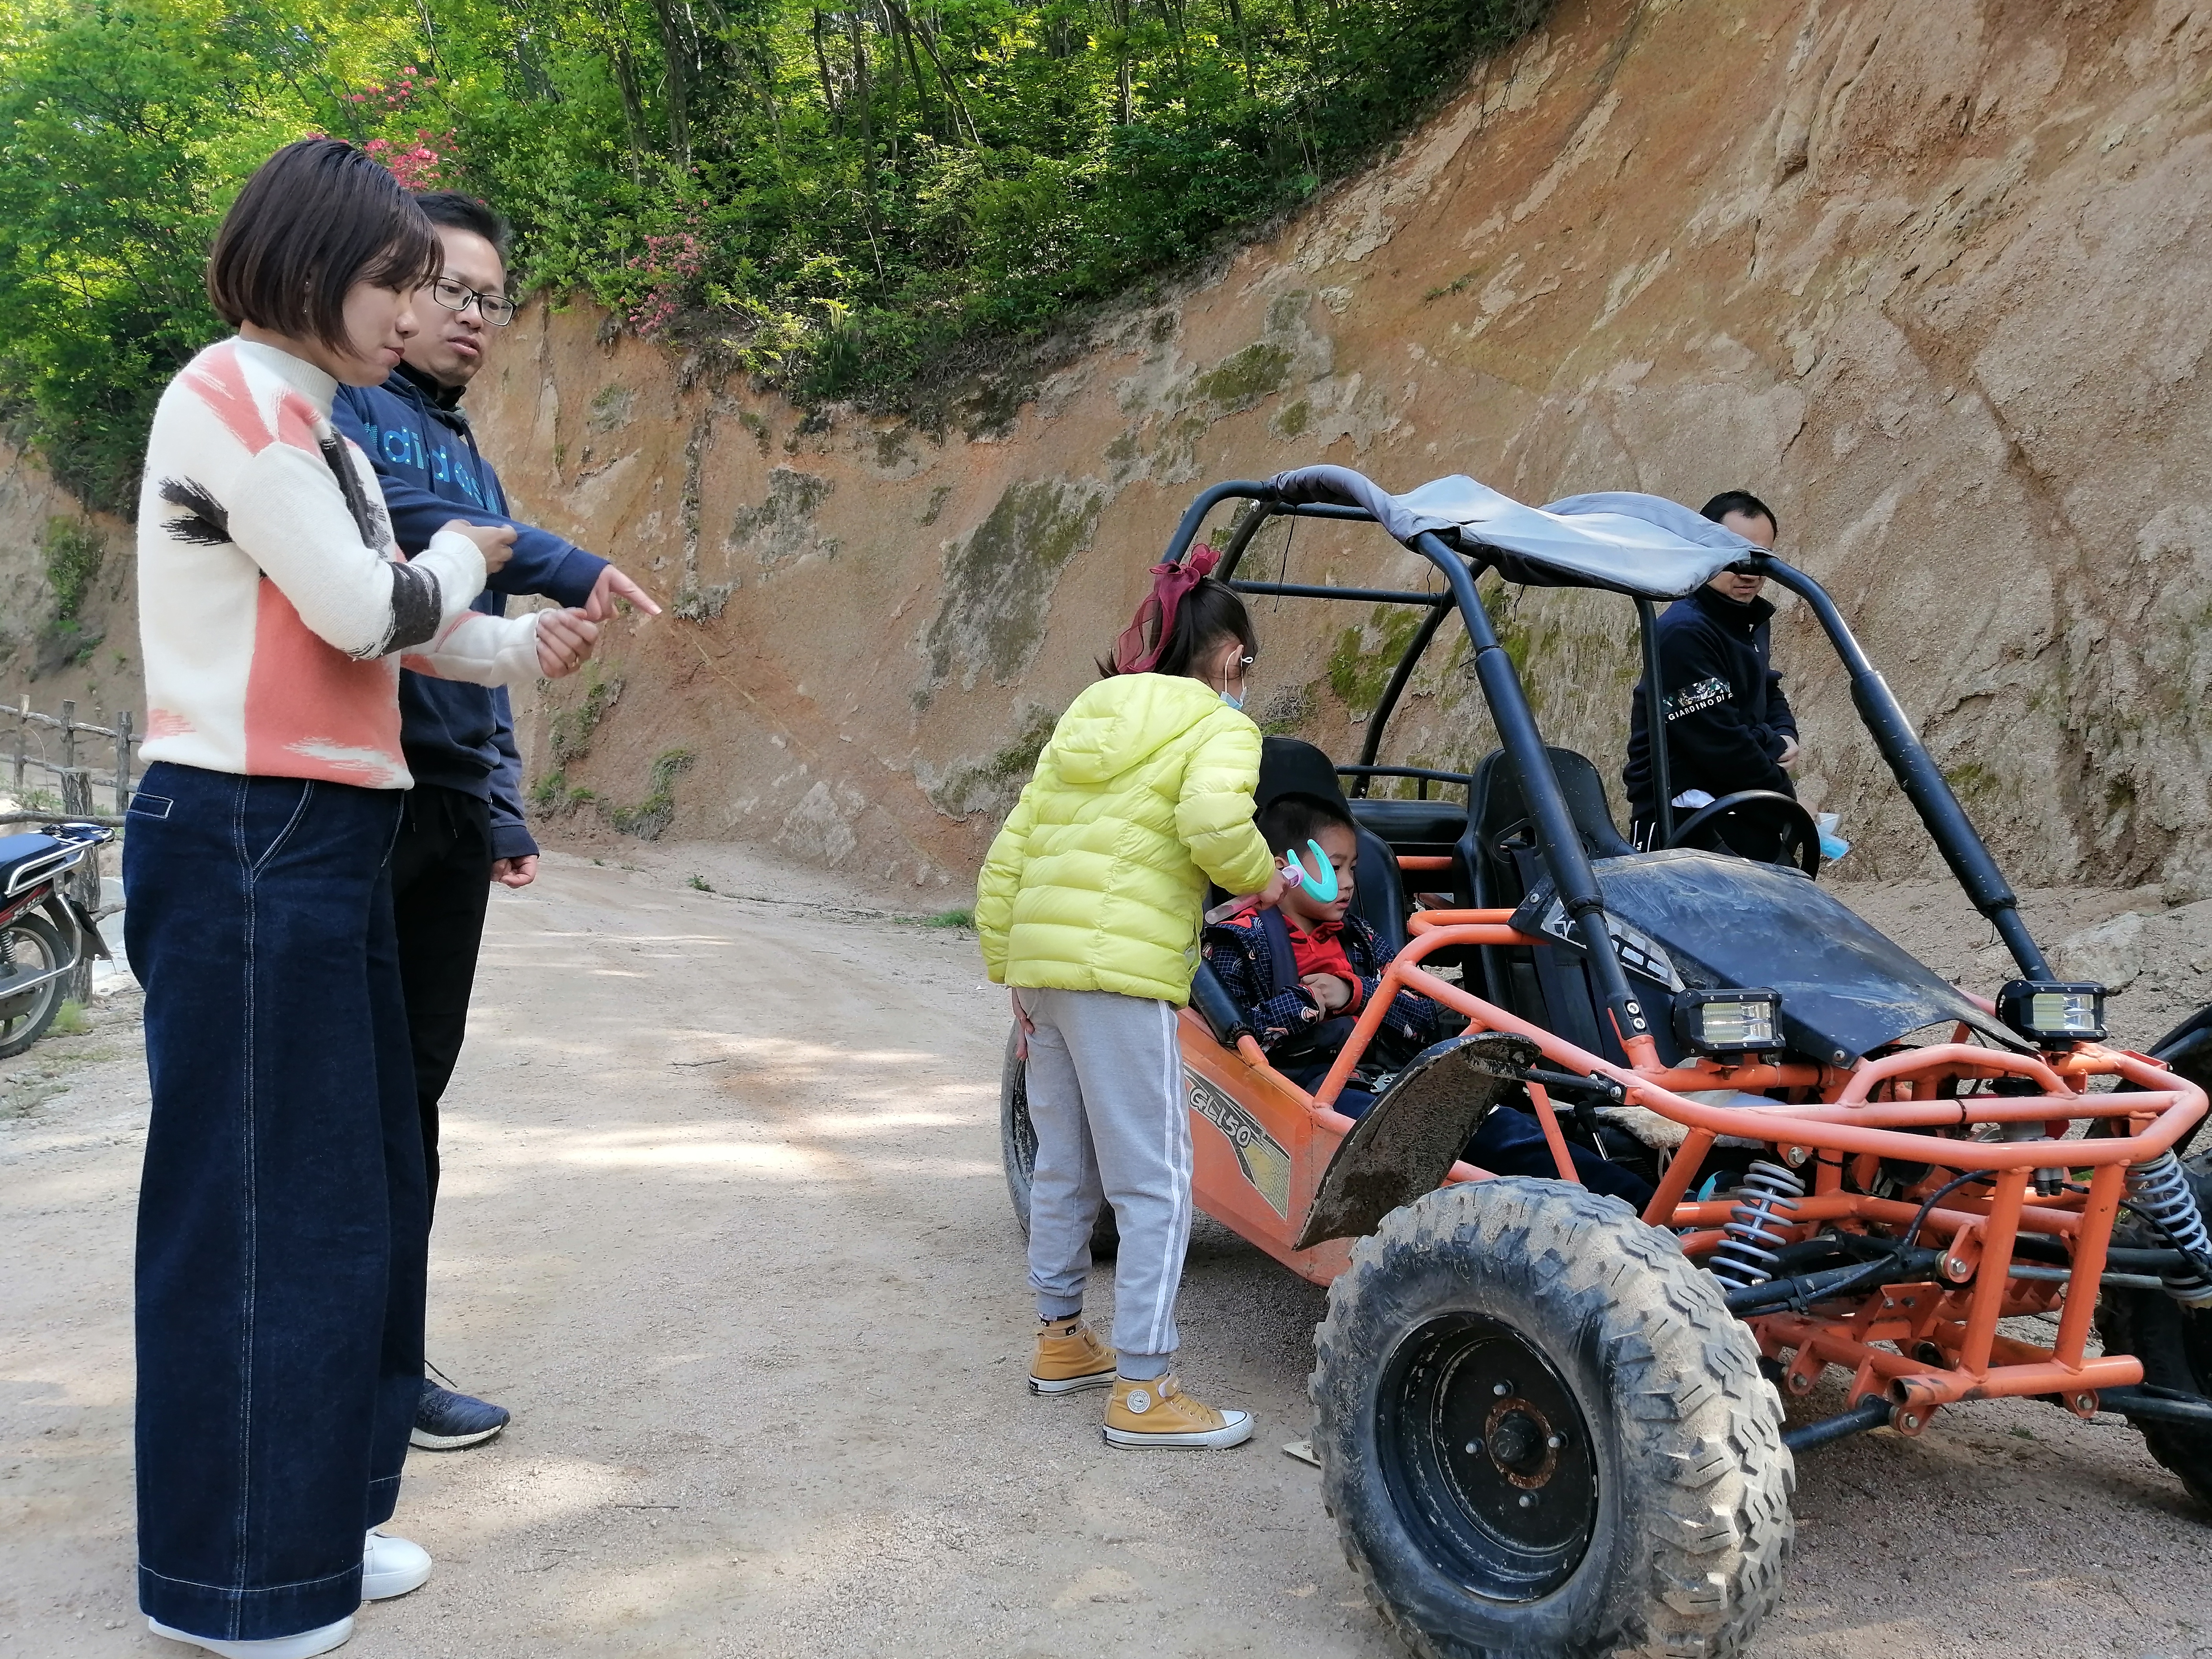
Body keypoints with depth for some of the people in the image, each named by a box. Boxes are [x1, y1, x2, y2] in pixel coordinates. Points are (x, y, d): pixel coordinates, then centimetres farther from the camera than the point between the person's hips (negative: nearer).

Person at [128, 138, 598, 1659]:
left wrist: (522, 651, 2)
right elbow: (364, 611, -16)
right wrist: (466, 557, 2)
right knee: (255, 1201, -2)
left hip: (326, 841, 9)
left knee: (361, 1187, 14)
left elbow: (387, 630, 17)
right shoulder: (228, 397, -10)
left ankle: (315, 1517, 27)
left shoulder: (314, 425, 19)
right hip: (244, 846, -9)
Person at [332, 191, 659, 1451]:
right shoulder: (343, 407, -3)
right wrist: (566, 569, -27)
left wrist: (507, 812, 19)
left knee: (416, 1086, 11)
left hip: (450, 812, 8)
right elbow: (393, 515, -27)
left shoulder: (468, 455, 22)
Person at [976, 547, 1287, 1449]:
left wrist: (1009, 971, 20)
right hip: (1121, 970, -8)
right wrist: (1262, 879, -4)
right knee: (1157, 1182, -1)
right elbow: (1212, 821, -23)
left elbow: (1008, 857, 16)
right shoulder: (1219, 728, 0)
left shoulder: (1085, 720, 20)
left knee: (1064, 1164, 20)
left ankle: (1060, 1339, 33)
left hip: (1041, 961, 8)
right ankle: (1143, 1390, 2)